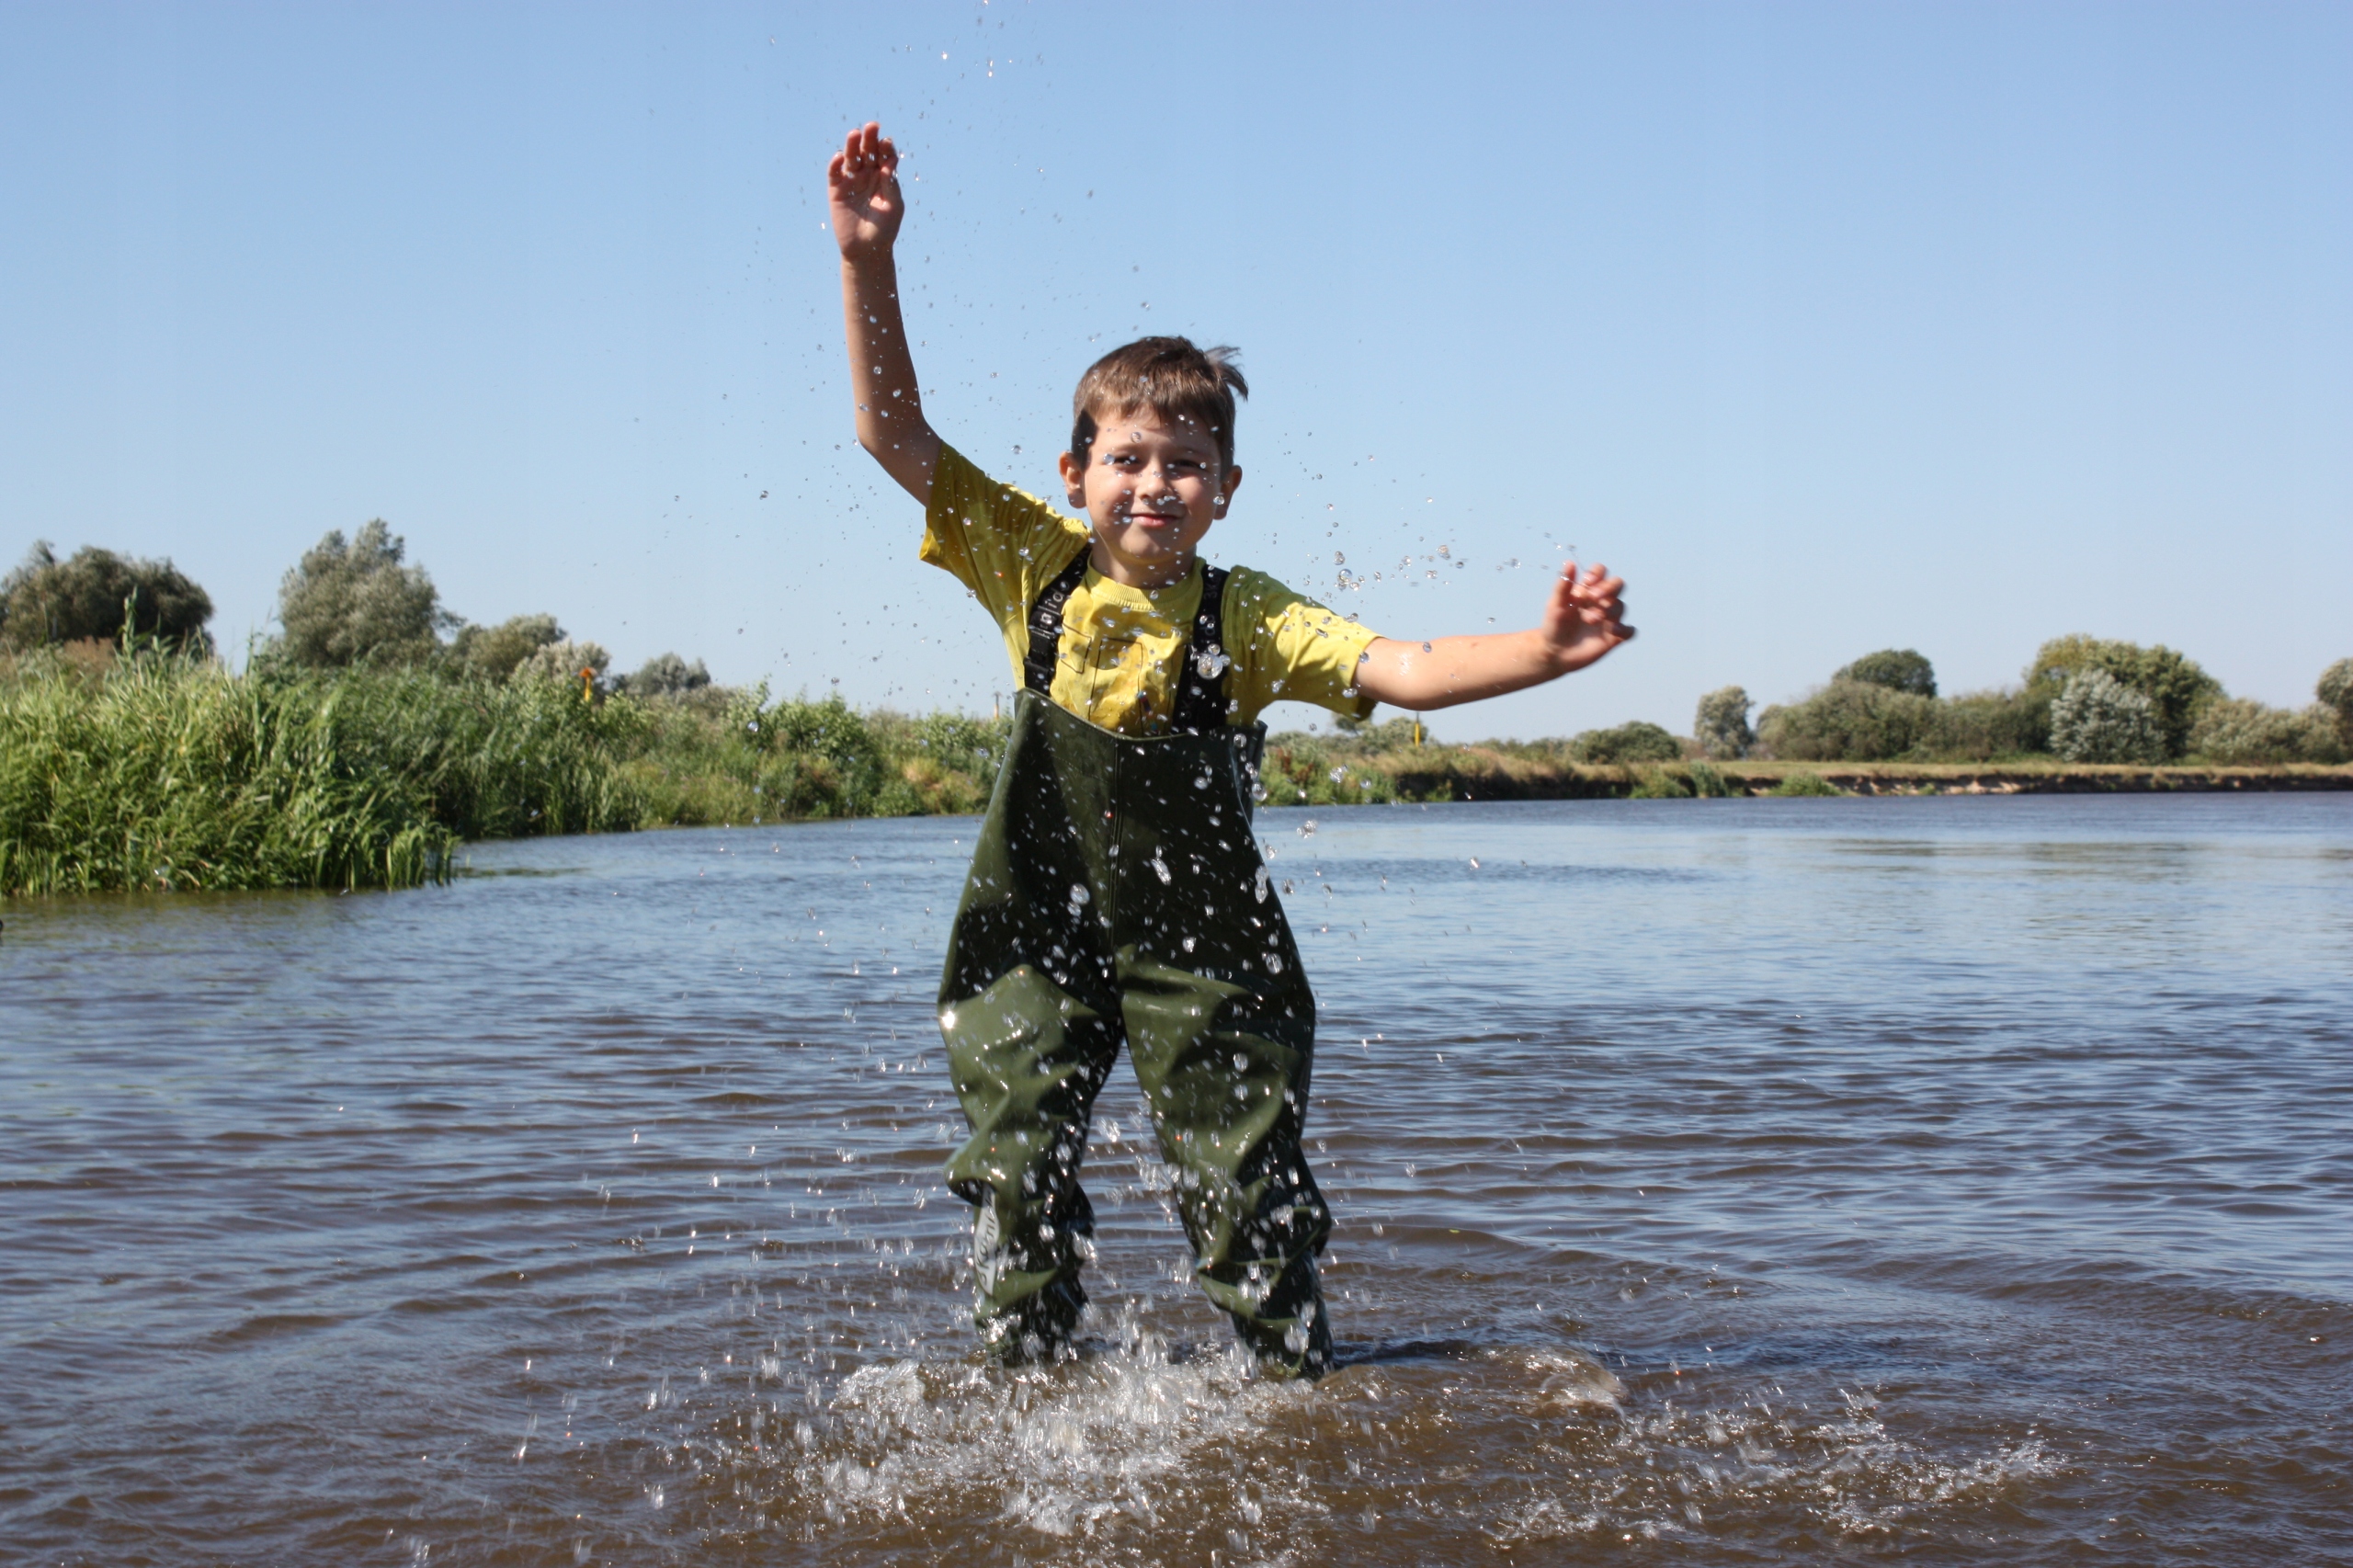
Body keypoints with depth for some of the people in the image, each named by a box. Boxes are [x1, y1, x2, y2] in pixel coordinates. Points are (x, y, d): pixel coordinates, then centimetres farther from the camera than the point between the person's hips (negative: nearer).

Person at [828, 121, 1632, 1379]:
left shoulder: (1244, 617, -12)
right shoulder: (1033, 568, -7)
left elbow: (1403, 671, -24)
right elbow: (894, 433, -10)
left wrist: (1541, 653, -42)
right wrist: (868, 262, -21)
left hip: (1199, 946, -1)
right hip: (1037, 932, 2)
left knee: (1249, 1199, 4)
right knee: (1015, 1178, 5)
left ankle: (1300, 1388, 22)